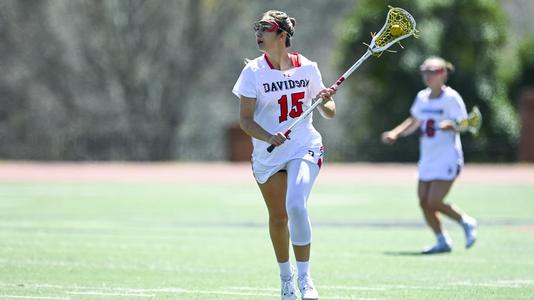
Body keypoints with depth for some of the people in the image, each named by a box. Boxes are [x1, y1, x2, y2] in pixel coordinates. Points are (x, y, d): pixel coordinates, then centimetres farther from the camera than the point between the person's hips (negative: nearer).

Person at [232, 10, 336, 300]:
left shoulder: (307, 68, -3)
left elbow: (329, 112, 7)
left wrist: (325, 103, -16)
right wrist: (269, 137, -27)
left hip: (304, 148, -1)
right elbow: (245, 119, -9)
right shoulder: (253, 72, -7)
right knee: (278, 218, 11)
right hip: (267, 156, 1)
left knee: (296, 206, -23)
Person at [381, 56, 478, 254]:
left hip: (447, 160, -7)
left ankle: (466, 223, 9)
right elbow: (413, 123, 23)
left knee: (434, 203, -14)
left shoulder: (451, 98, -10)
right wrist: (394, 134, 10)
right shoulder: (422, 97, 10)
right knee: (424, 203, 2)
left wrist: (450, 126, -34)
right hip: (427, 161, 7)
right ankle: (442, 242, 15)